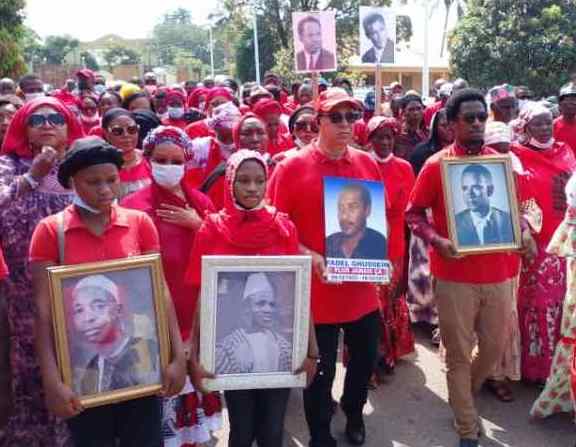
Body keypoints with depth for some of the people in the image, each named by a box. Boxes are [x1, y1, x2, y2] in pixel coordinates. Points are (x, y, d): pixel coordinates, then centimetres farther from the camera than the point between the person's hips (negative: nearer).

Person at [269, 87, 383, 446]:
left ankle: (354, 411, 49)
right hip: (317, 288, -4)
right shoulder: (292, 166, -10)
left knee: (367, 358, 20)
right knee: (321, 370, 9)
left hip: (363, 286, 5)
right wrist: (310, 257, -20)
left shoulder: (368, 164, 4)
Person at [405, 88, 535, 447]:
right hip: (455, 276, -4)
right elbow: (414, 213, -2)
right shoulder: (436, 165, -6)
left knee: (495, 347, 16)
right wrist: (438, 241, -19)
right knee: (459, 354, 6)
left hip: (498, 273, 4)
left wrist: (524, 231, -3)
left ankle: (463, 396, 45)